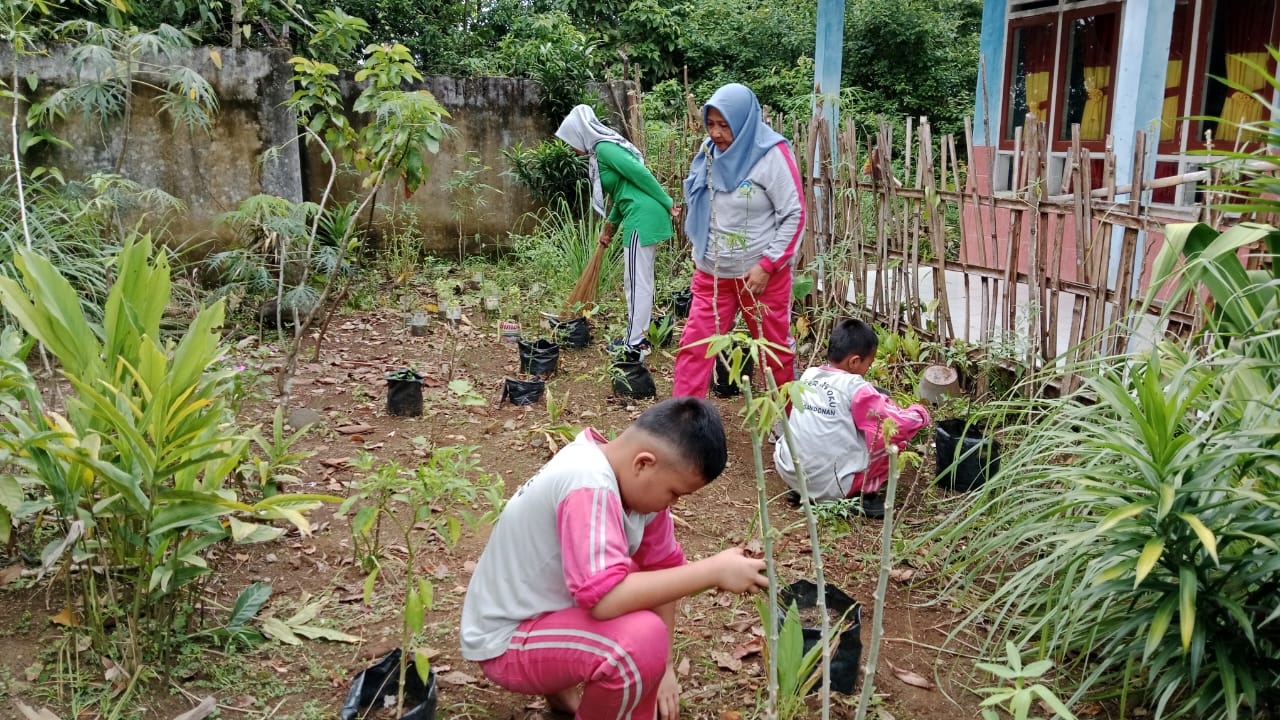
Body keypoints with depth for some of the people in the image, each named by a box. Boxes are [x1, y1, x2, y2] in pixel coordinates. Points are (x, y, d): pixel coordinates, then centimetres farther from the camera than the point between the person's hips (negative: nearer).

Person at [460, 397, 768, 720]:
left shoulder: (638, 480, -5)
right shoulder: (590, 486, -31)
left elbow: (662, 565, 4)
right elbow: (604, 598, -40)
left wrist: (663, 666, 3)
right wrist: (712, 571, -34)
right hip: (506, 642, -9)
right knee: (642, 639, -30)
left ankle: (563, 686, 17)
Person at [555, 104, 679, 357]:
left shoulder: (604, 148, -12)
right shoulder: (602, 150, 18)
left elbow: (641, 173, -19)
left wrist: (667, 204, -16)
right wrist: (609, 227, 27)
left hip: (643, 216, -10)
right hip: (642, 216, 10)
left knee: (636, 282, -3)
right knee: (640, 280, 15)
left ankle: (635, 343, 4)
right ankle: (638, 335, 25)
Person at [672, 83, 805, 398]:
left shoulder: (772, 155, -15)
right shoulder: (709, 152, 1)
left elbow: (795, 215, -14)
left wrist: (766, 266, -18)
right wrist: (700, 254, 11)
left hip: (762, 273, -4)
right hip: (712, 272, 4)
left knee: (776, 348, 11)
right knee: (693, 346, 0)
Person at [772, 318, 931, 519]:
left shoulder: (808, 375, 4)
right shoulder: (856, 388, -13)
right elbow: (900, 425, -10)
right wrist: (920, 413, 11)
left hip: (788, 473, 5)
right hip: (831, 486, -5)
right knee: (894, 437, 4)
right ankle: (865, 494, 5)